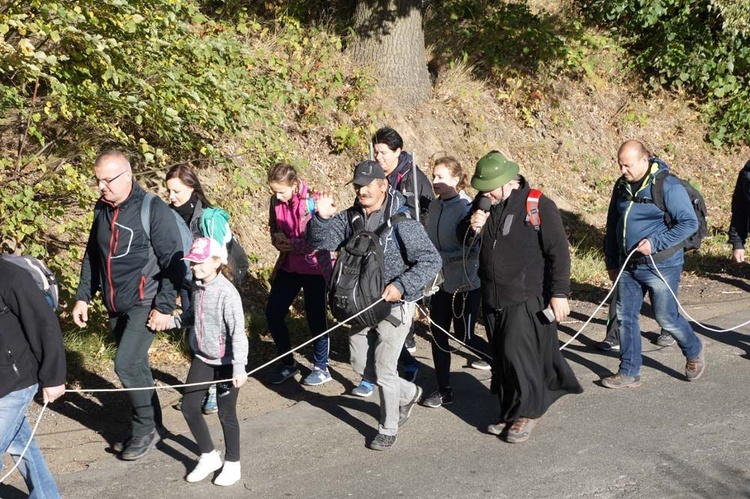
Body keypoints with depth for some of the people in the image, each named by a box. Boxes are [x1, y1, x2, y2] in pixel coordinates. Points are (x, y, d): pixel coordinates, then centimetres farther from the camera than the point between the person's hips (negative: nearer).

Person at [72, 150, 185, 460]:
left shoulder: (153, 210, -14)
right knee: (136, 367, 13)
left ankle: (146, 429, 4)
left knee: (126, 365, -14)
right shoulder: (102, 209, 7)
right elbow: (92, 256, 17)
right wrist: (83, 297, 12)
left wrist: (164, 307, -17)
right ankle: (149, 428, 25)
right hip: (115, 307, 7)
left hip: (144, 304, -7)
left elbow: (173, 261, -14)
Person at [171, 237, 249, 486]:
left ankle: (232, 464, 24)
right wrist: (172, 321, 0)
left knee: (226, 413, 4)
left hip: (225, 362, -7)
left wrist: (239, 367, -29)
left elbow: (238, 332, -24)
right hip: (202, 357, 7)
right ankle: (209, 456, 26)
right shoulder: (197, 288, 0)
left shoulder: (227, 293, -22)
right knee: (189, 406, 6)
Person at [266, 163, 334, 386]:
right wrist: (278, 241, -8)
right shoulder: (276, 202, -1)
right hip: (288, 266, 6)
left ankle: (321, 368, 23)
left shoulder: (313, 201, -20)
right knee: (273, 313, 5)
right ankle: (287, 363, 24)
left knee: (316, 317, 5)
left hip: (314, 268, -6)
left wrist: (290, 244, -17)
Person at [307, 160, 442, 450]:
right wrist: (322, 218, -26)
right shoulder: (350, 217, 0)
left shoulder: (402, 221, -17)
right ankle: (408, 393, 39)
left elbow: (431, 261, -19)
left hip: (393, 306, -6)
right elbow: (321, 243, -7)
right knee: (361, 365, 15)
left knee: (383, 370, 1)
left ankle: (388, 429, 22)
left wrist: (402, 286, -28)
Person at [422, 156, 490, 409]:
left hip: (465, 284, -6)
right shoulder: (434, 206, 4)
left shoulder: (465, 207, -17)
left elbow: (472, 250, -21)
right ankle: (444, 391, 18)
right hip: (440, 283, 6)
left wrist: (441, 256, -22)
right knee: (438, 336, 7)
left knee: (464, 336, 4)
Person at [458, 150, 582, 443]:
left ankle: (527, 412, 7)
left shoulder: (538, 205, -13)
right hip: (492, 296, 6)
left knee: (518, 352, -10)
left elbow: (558, 251, -11)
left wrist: (560, 293, -13)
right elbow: (462, 237, 16)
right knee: (501, 355, 11)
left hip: (526, 299, -6)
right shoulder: (483, 202, 5)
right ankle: (509, 412, 23)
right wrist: (472, 228, -8)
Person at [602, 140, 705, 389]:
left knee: (666, 318, 3)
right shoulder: (622, 186, 6)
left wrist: (655, 243, -23)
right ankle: (629, 373, 17)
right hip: (628, 267, 7)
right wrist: (611, 262, 15)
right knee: (625, 317, 6)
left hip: (661, 267, -6)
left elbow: (690, 223, -17)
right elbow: (613, 225, 15)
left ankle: (694, 352, 32)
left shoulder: (668, 186, -15)